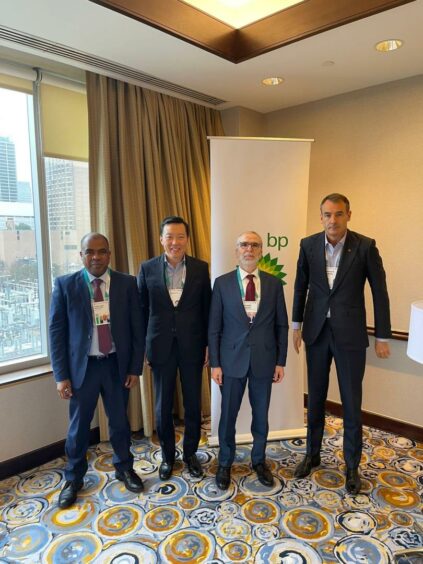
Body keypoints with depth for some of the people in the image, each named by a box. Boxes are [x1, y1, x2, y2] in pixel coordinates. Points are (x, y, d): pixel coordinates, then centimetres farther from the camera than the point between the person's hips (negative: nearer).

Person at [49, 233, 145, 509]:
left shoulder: (127, 283, -4)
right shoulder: (65, 285, -5)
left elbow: (137, 328, -1)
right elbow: (57, 331, -4)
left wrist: (135, 367, -2)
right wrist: (61, 375, -6)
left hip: (117, 364, 1)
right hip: (82, 365, 0)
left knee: (120, 421, 16)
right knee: (79, 425, 13)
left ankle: (124, 467, 39)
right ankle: (74, 478, 36)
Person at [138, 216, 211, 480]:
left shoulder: (200, 268, -1)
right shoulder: (148, 268, -2)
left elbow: (207, 309, 2)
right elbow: (142, 310, 2)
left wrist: (209, 344, 0)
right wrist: (142, 346, 1)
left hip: (192, 346, 1)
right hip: (161, 346, 0)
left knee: (193, 403, 12)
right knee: (163, 406, 12)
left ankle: (191, 453, 34)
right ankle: (168, 455, 33)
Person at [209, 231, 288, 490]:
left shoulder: (274, 283, 1)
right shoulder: (222, 283, -2)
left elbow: (282, 325, 4)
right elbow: (214, 327, -2)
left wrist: (281, 361, 1)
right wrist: (215, 363, -4)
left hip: (264, 360, 1)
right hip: (232, 359, -1)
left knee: (261, 415, 15)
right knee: (228, 415, 11)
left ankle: (259, 460, 37)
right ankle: (225, 463, 32)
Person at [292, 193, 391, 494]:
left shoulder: (365, 246, -9)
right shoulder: (309, 244, -2)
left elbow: (380, 292, -4)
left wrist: (383, 336, -2)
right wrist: (297, 325, 10)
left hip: (350, 334, -2)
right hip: (317, 331, 3)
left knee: (352, 403, 7)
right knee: (315, 398, 15)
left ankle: (352, 466, 27)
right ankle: (312, 454, 34)